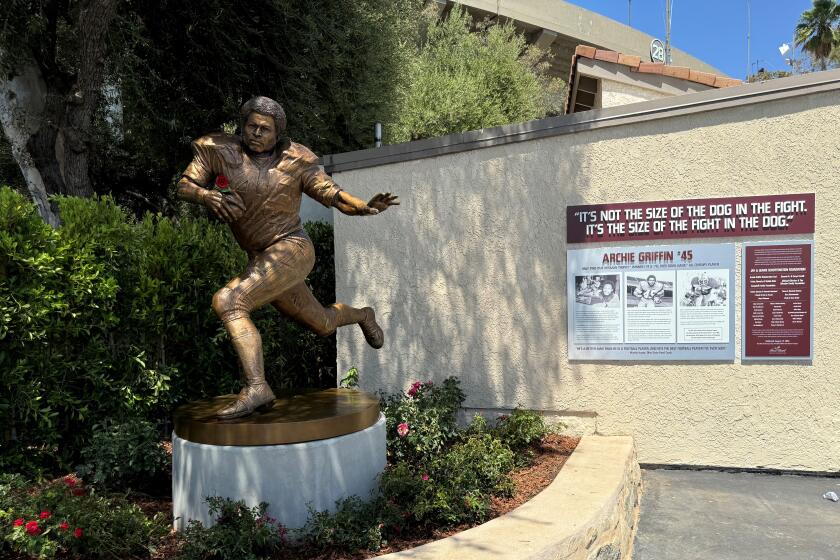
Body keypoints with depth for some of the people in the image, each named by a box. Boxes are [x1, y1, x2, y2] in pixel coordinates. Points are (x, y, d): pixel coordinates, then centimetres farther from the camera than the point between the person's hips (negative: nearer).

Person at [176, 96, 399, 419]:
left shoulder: (294, 159, -3)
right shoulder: (220, 150, 3)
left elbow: (334, 195, -5)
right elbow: (184, 186, -3)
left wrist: (366, 208, -26)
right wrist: (208, 196, -26)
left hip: (291, 251, -5)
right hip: (259, 261, 5)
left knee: (227, 302, -25)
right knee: (322, 324, 20)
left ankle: (256, 388, -24)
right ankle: (362, 316, 52)